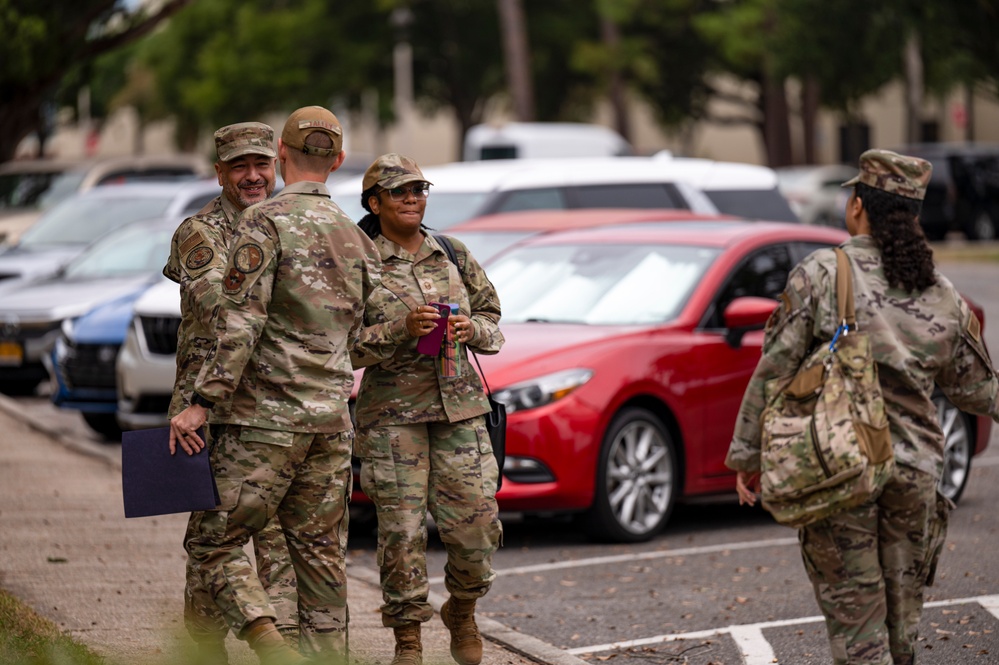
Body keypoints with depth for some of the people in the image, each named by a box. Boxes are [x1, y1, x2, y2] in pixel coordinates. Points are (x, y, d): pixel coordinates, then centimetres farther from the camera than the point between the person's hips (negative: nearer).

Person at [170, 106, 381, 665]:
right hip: (332, 417, 6)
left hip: (267, 417, -6)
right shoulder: (356, 238, 13)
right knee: (321, 553, 10)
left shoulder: (265, 222, -8)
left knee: (216, 542, 0)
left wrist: (202, 403, -14)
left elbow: (241, 322, -16)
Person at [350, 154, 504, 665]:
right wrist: (402, 328, -19)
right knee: (402, 529, -6)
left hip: (459, 406, 3)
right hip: (392, 411, -3)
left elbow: (493, 328, 16)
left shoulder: (453, 257, 11)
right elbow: (348, 347, -6)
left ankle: (462, 613, 25)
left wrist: (470, 329, -6)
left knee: (476, 521, -2)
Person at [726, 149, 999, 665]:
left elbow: (774, 370, -9)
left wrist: (746, 453, -2)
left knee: (854, 611, -1)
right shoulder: (943, 298, 5)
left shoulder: (821, 274, -8)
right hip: (914, 469, 4)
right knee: (901, 620, 17)